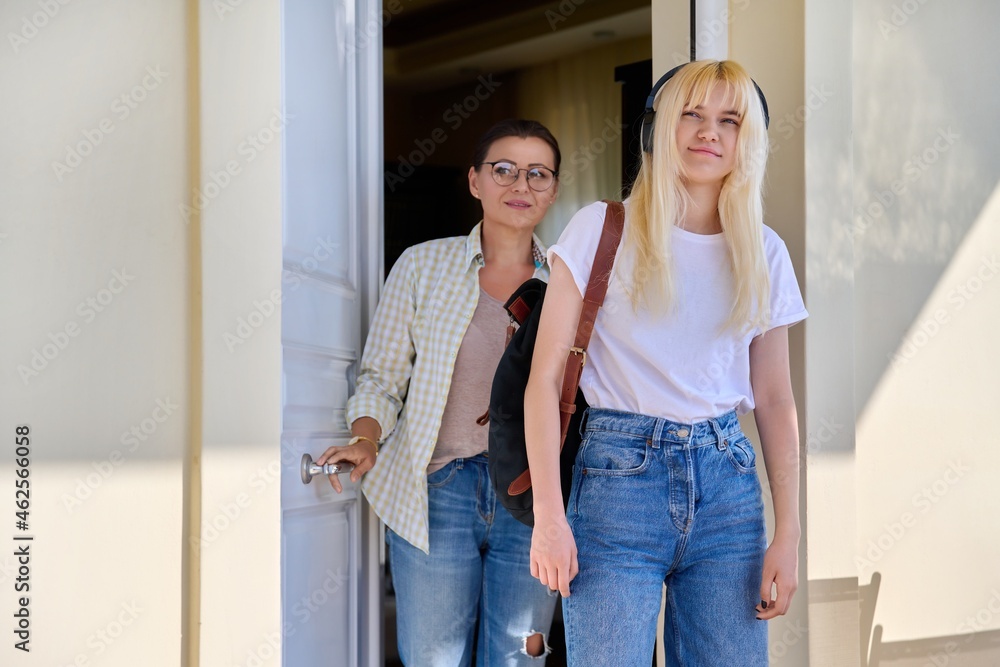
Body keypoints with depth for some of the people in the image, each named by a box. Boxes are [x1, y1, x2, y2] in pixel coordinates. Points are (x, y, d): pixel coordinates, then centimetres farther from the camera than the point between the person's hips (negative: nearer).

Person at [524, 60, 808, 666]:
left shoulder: (765, 253, 9)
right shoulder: (600, 229, -1)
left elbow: (775, 400, 10)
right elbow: (546, 375, -4)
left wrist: (788, 536, 4)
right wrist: (549, 514, -11)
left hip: (727, 483, 4)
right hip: (618, 476, -3)